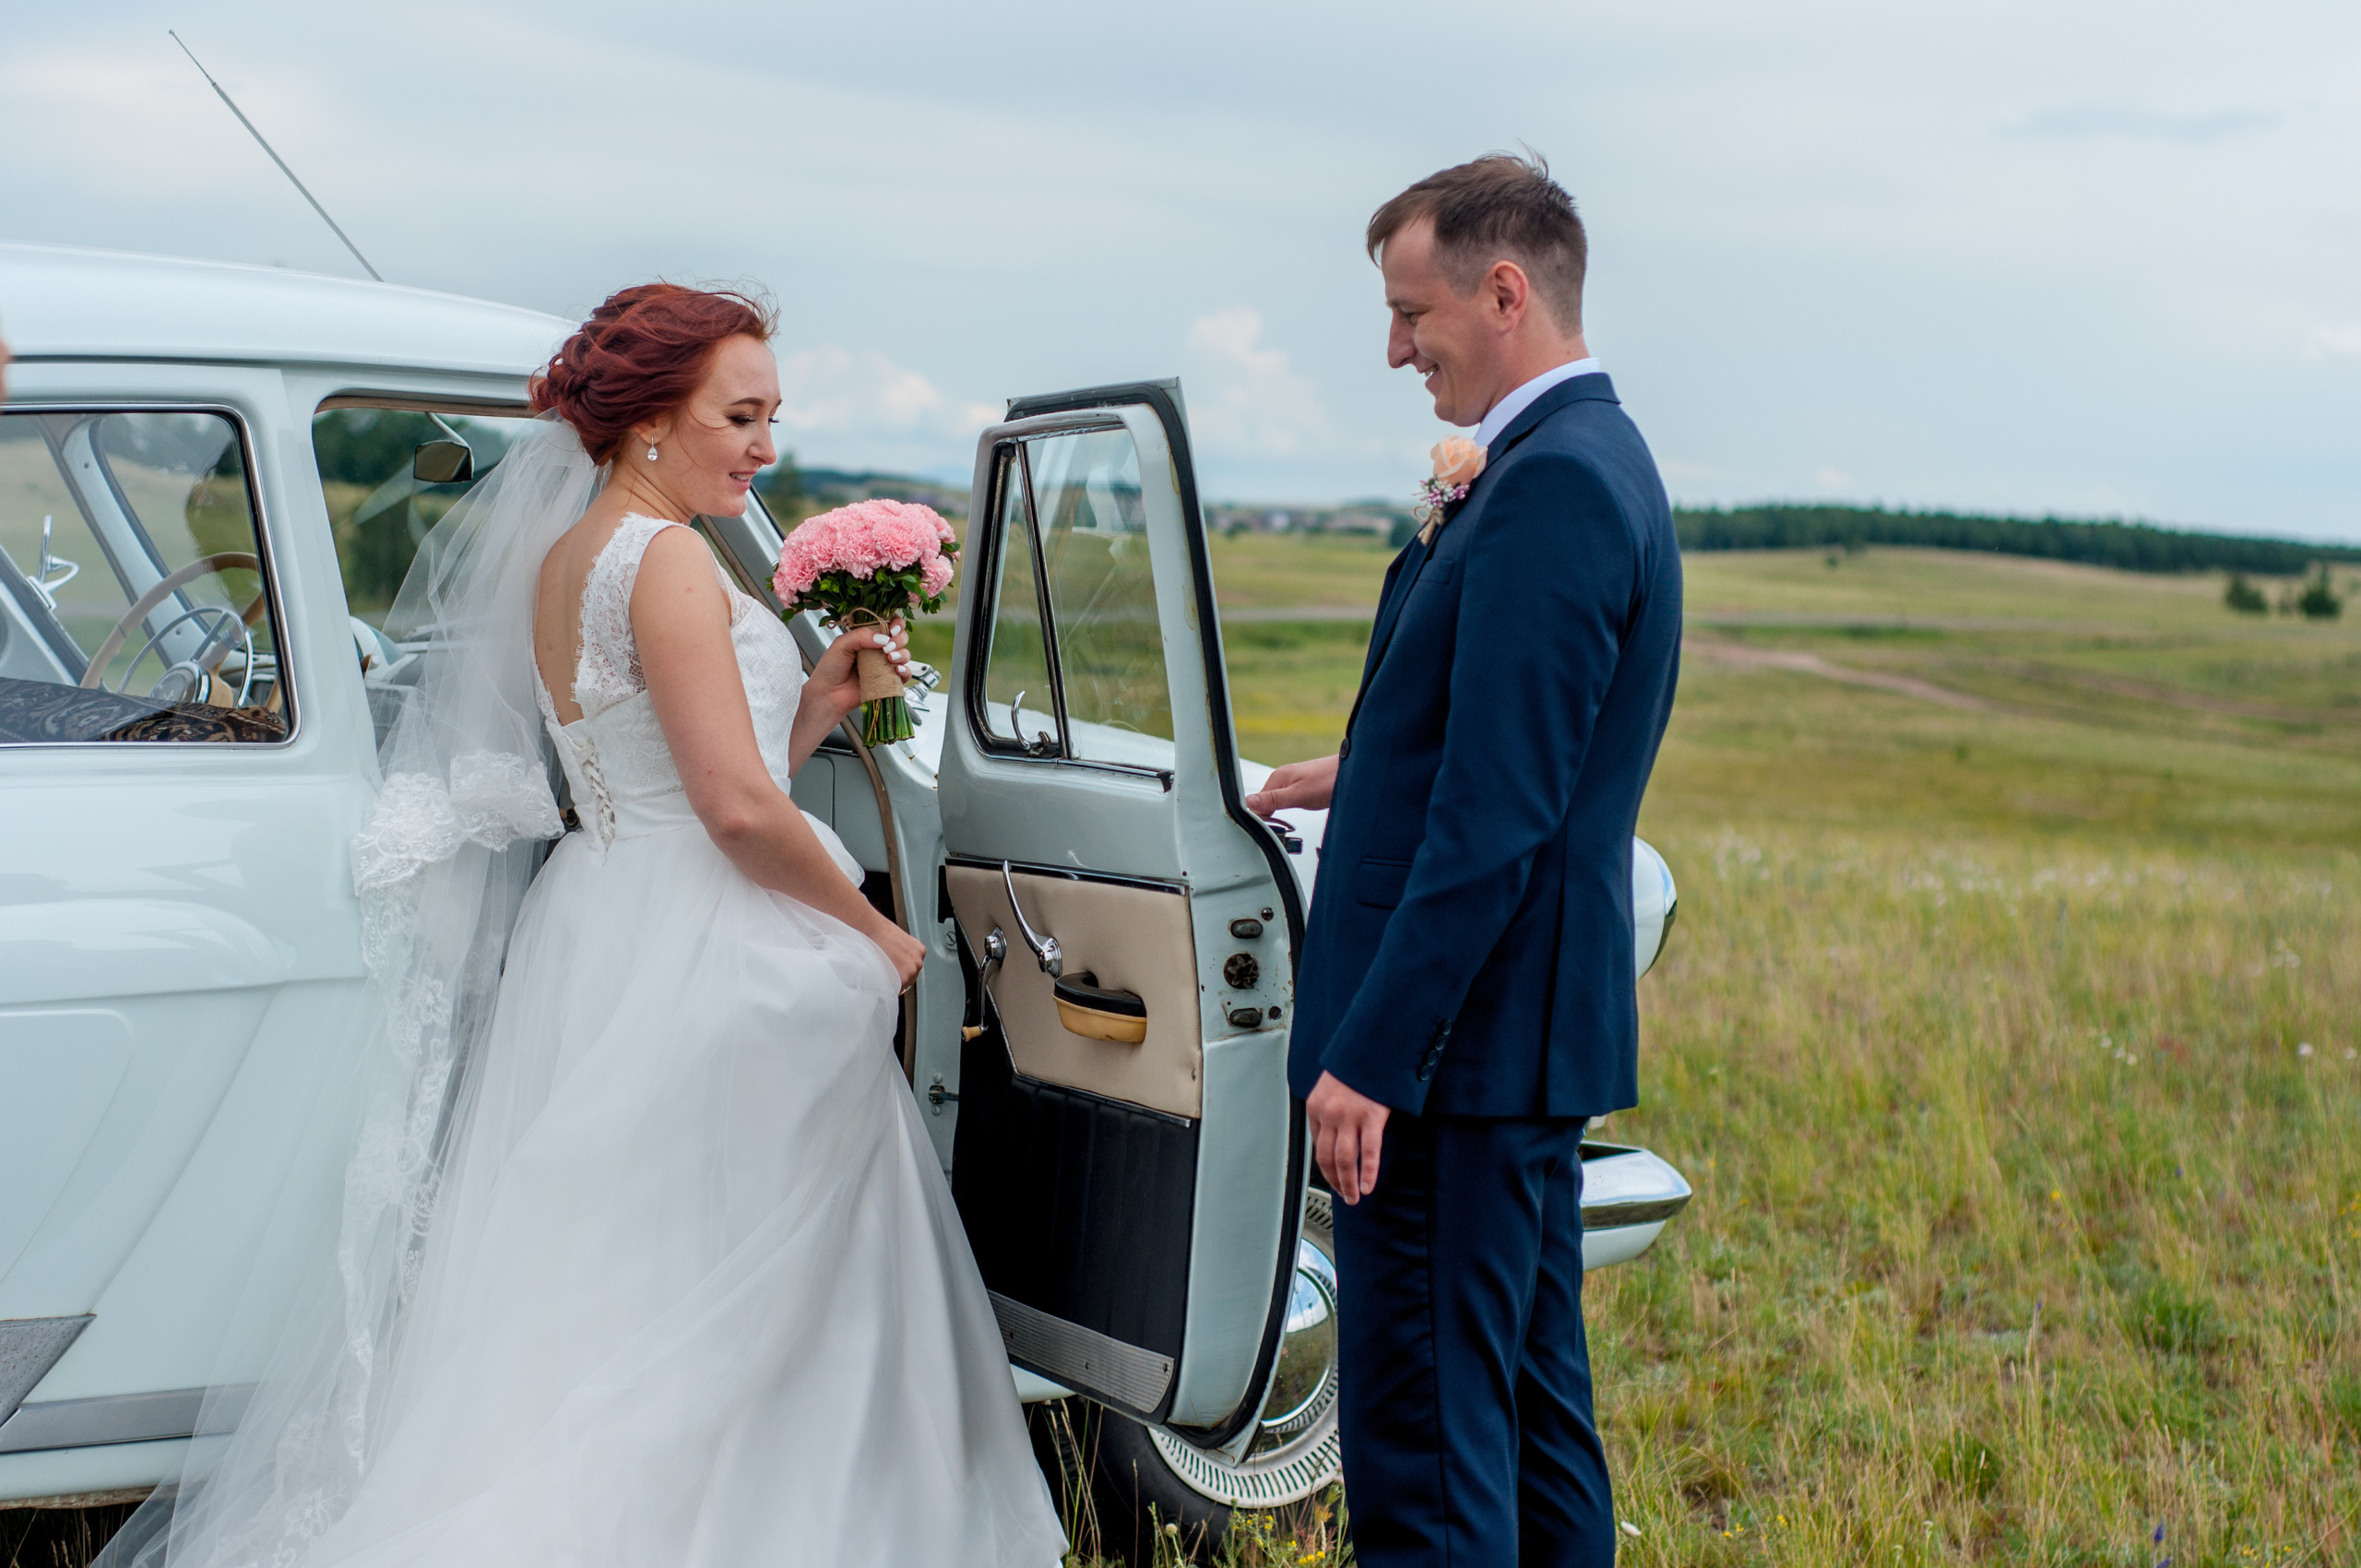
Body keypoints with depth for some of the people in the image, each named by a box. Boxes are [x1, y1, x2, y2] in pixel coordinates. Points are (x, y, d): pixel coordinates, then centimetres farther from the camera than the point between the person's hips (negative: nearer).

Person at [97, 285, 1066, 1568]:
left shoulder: (560, 557, 14)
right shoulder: (665, 559, -14)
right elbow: (738, 807, -20)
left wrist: (818, 699, 7)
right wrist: (873, 934, -8)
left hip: (598, 924, 9)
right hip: (704, 961, -9)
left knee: (595, 1287, 13)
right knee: (713, 1299, -2)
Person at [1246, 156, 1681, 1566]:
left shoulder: (1551, 486, -18)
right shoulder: (1599, 460, 14)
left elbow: (1497, 814, -23)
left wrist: (1372, 1054, -22)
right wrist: (1372, 773, 35)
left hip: (1465, 1029, -11)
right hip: (1536, 1027, 11)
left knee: (1424, 1437, -4)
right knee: (1533, 1407, 18)